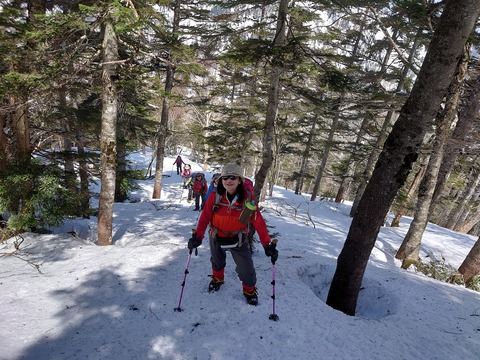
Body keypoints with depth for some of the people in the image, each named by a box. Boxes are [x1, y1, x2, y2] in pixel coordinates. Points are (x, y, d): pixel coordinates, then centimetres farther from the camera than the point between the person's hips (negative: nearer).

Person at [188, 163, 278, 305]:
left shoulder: (247, 198, -21)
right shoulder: (215, 196, -20)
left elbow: (258, 221, -20)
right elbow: (205, 216, -16)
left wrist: (268, 244, -23)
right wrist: (197, 236, -27)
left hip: (238, 240, -1)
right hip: (216, 238, 2)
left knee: (246, 270, 3)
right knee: (217, 263, 27)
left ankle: (250, 290, 36)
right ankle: (217, 278, 61)